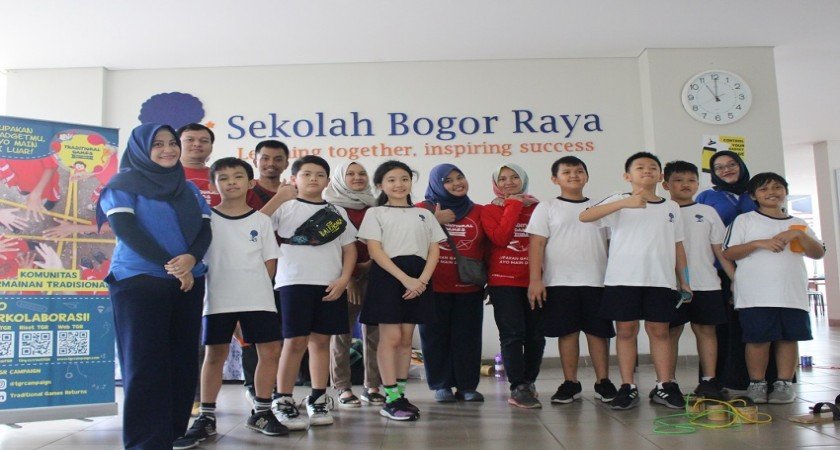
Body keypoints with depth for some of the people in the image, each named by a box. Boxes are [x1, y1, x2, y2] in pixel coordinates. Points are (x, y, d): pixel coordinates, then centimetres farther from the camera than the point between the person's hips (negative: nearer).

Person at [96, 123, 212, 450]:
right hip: (139, 281, -5)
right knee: (144, 362, -5)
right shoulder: (124, 183, 3)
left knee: (183, 358, 4)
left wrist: (191, 258, -15)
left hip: (188, 282, 5)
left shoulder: (189, 188, 16)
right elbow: (124, 229, -9)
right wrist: (169, 264, -16)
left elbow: (205, 230, 7)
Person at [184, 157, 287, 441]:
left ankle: (261, 412, 15)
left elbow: (270, 261, 7)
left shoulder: (261, 220, 6)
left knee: (270, 351, 1)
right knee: (215, 355, 5)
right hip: (218, 299, -1)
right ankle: (206, 416, 16)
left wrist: (255, 287, -2)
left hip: (258, 298, 2)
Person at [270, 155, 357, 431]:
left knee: (321, 340, 7)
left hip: (331, 284, 3)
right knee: (295, 341, -4)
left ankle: (318, 400, 17)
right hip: (294, 282, -3)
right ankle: (282, 401, 7)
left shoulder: (337, 212, 15)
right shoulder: (284, 208, 6)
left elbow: (349, 248, 10)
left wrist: (344, 279, -1)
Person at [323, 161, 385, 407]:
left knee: (374, 330, 0)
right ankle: (343, 387, 5)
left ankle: (372, 386, 8)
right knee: (342, 330, -1)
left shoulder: (375, 208, 16)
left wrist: (372, 263, -5)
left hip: (374, 274, 3)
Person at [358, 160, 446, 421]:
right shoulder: (375, 213, 5)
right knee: (391, 336, -7)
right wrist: (405, 279, -16)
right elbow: (375, 251, -6)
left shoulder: (424, 214, 16)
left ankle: (400, 394, 13)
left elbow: (434, 250, 9)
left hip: (418, 279, 4)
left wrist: (422, 279, -8)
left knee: (406, 338, 6)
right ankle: (391, 399, -2)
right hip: (387, 276, -4)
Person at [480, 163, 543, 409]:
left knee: (536, 334, 3)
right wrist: (513, 206, -6)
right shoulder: (490, 210, 5)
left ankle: (529, 382, 19)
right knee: (513, 334, -7)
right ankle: (518, 388, -3)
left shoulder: (538, 207, 11)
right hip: (503, 280, -3)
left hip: (534, 279, 3)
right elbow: (500, 238, -12)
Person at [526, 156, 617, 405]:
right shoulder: (547, 208, 5)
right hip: (560, 281, -2)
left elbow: (610, 245, 16)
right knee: (567, 332, 2)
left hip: (596, 281, 2)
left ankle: (603, 382, 14)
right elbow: (536, 244, -2)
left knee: (598, 331, 4)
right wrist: (535, 279, -11)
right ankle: (570, 383, 12)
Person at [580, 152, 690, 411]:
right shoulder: (619, 201, 3)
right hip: (623, 278, -2)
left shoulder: (671, 207, 15)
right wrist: (625, 202, -23)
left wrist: (684, 280, 11)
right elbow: (585, 217, -14)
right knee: (626, 330, 1)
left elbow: (678, 246, 18)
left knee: (659, 331, 5)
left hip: (660, 279, 3)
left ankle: (664, 386, 13)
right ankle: (628, 387, 8)